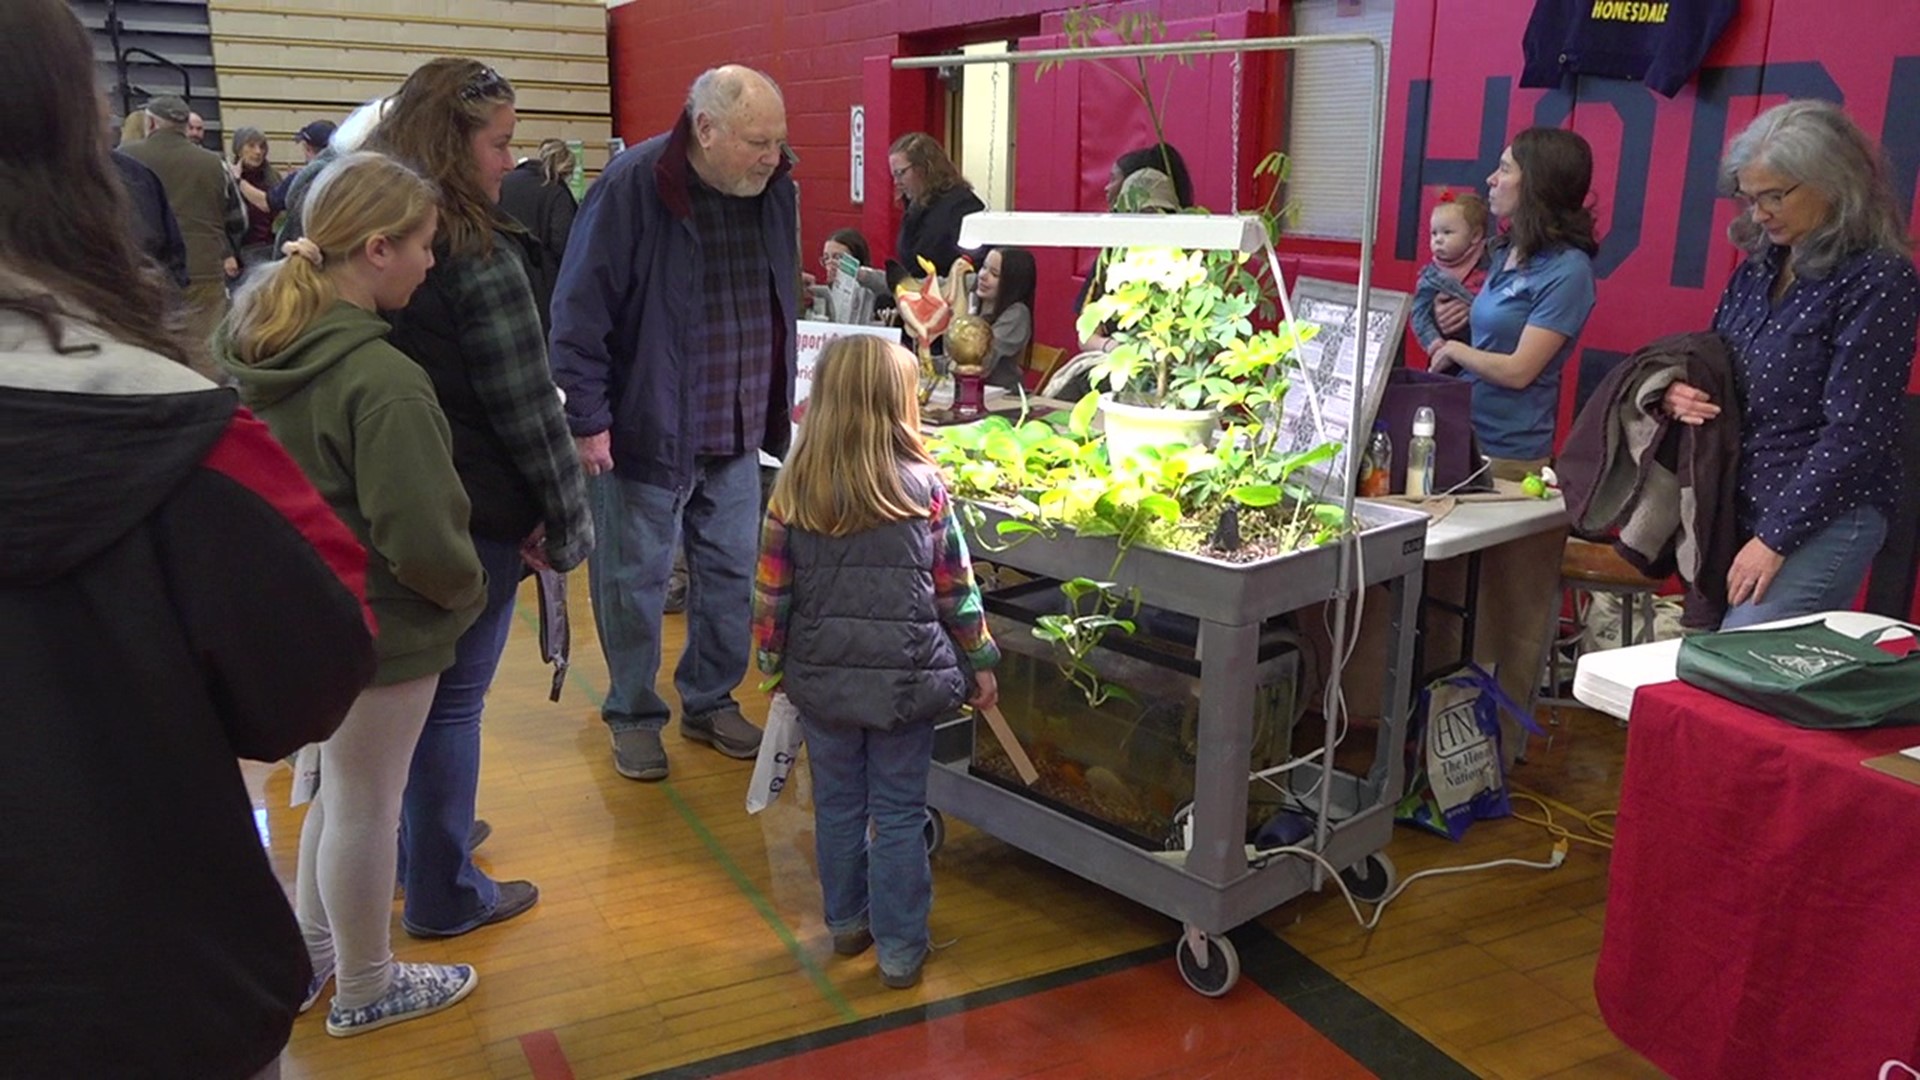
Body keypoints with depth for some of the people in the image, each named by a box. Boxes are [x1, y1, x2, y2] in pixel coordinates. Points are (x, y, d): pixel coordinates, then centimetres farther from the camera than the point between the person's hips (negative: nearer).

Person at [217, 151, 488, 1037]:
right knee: (364, 805, 10)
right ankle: (365, 989, 32)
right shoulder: (382, 380, -28)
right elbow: (421, 539, -27)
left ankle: (310, 955, 43)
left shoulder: (250, 342, -2)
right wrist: (467, 588, -8)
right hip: (380, 628, -8)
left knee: (339, 786, 25)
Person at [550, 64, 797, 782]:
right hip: (644, 429, -5)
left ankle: (710, 701, 31)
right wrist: (588, 418, -15)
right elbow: (581, 310, -14)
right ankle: (633, 716, 25)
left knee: (732, 575, 13)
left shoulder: (775, 191, 2)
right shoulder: (633, 186, -16)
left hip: (738, 435, 5)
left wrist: (777, 412, 14)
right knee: (635, 581, 7)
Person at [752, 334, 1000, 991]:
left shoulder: (793, 492, -6)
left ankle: (847, 923, 35)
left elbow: (771, 591, -2)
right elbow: (957, 588, -4)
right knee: (899, 814, 10)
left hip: (821, 676, 2)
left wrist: (772, 663, 12)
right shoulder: (925, 488, -10)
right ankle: (899, 949, 19)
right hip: (905, 678, -2)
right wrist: (980, 661, 9)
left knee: (837, 805, 18)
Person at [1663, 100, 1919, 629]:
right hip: (1736, 507, 7)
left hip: (1821, 521, -7)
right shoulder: (1760, 266, 11)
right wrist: (1680, 391, -3)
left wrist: (1774, 540, -16)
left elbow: (1852, 434, -15)